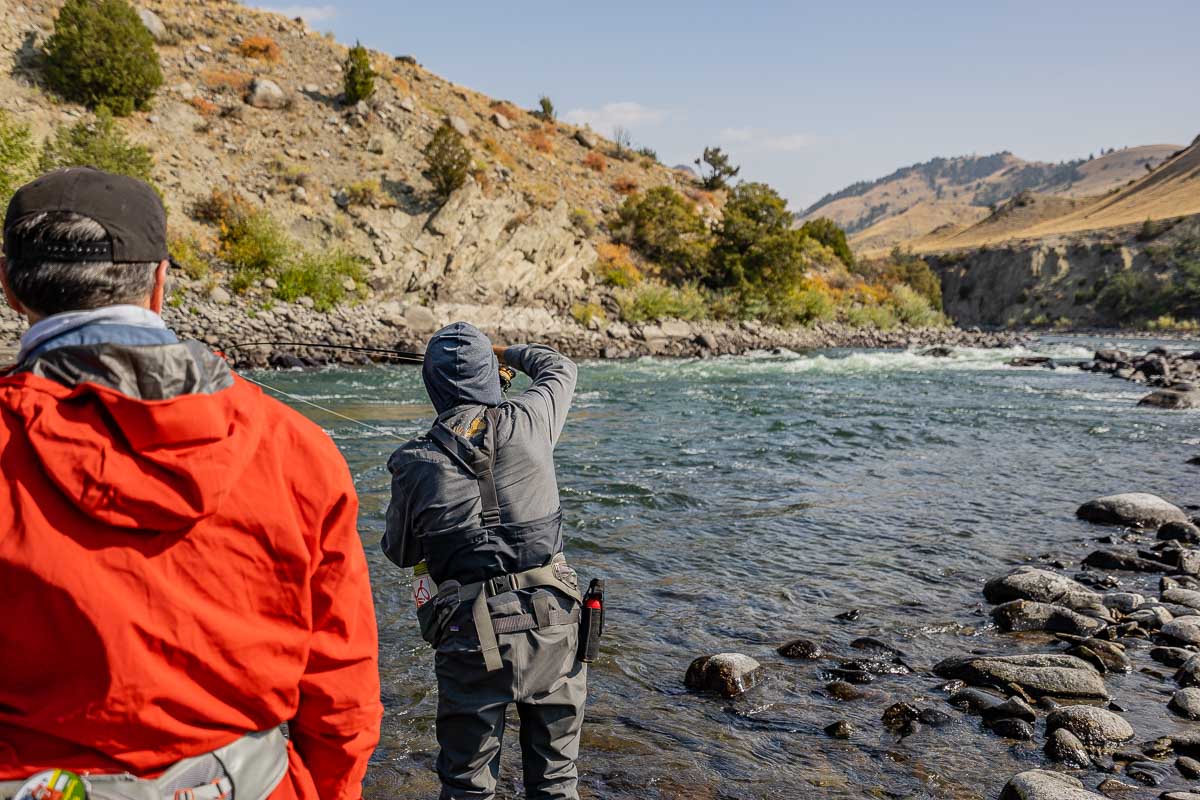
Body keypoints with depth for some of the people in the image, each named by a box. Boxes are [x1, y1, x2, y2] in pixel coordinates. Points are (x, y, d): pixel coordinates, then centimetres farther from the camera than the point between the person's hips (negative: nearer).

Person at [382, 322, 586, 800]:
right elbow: (560, 369, 20)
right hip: (551, 621, 2)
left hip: (473, 634, -2)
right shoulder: (528, 421, -4)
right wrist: (508, 353, 37)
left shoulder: (417, 463, -8)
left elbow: (401, 553, 7)